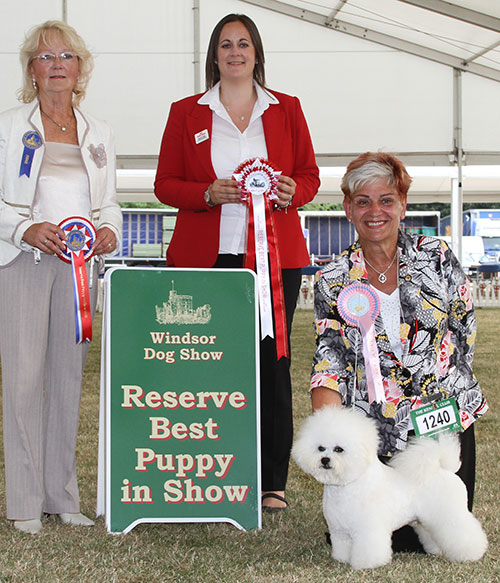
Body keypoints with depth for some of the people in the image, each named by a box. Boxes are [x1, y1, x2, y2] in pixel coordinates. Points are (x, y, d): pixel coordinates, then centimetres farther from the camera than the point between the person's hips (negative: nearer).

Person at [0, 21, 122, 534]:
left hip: (78, 262, 3)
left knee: (68, 374, 4)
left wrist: (108, 229, -2)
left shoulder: (98, 134, 17)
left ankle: (62, 496, 11)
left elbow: (109, 202, 19)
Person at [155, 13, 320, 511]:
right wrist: (210, 194, -10)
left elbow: (310, 176, 15)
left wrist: (291, 191, -9)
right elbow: (165, 184, 8)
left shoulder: (286, 109, 13)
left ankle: (273, 482, 6)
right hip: (206, 258, 0)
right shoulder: (186, 113, 11)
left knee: (272, 361, -1)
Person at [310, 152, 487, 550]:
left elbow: (465, 330, 7)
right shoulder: (333, 282, 1)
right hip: (377, 434, 0)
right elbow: (330, 359, -7)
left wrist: (444, 391, 0)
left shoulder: (436, 257, 1)